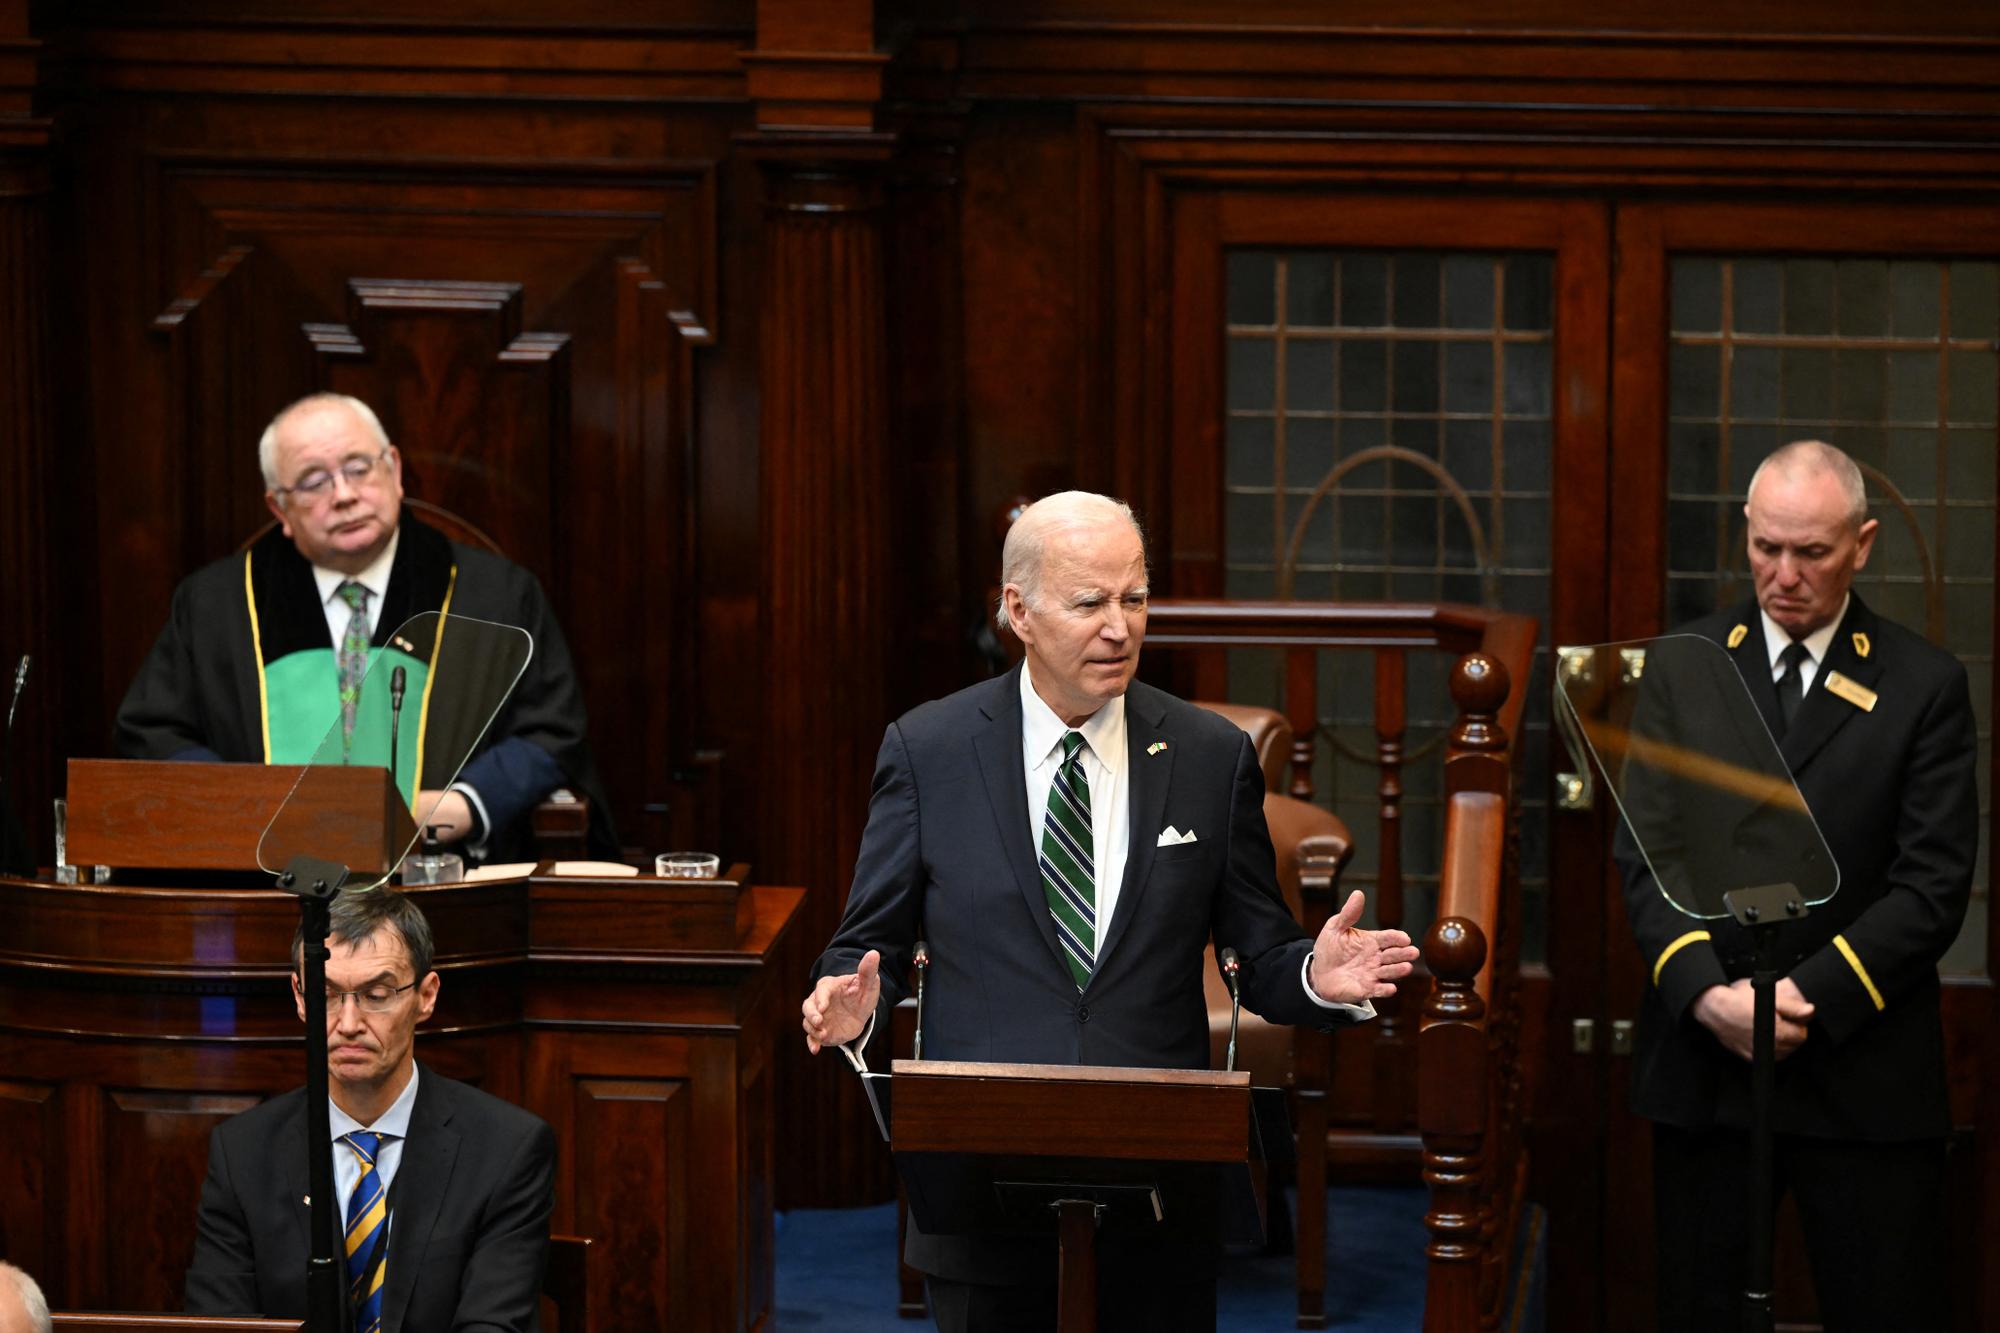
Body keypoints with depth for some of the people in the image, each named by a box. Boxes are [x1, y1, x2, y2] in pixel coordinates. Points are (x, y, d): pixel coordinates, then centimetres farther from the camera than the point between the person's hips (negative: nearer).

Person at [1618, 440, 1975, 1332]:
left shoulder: (1924, 686, 1)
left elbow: (1933, 885, -5)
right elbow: (1643, 851, 2)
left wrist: (1805, 999, -14)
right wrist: (1706, 994, -13)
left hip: (1862, 1069, -2)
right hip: (1700, 1059, 2)